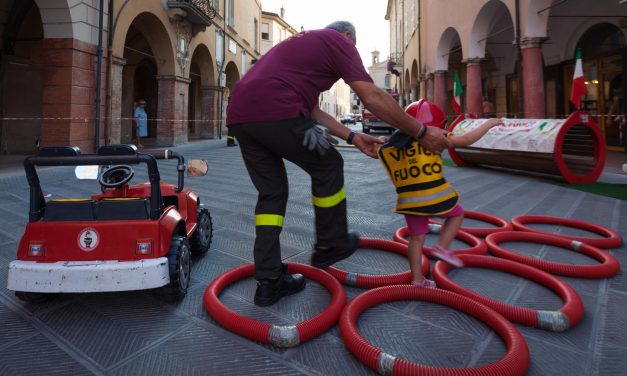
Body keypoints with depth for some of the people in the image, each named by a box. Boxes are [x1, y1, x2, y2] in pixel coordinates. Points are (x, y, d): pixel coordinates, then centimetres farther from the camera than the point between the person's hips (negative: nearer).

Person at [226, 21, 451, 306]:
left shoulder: (305, 44, 35)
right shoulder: (339, 41, 11)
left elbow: (313, 112, 30)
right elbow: (374, 98, 0)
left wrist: (352, 137, 28)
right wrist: (422, 133, 7)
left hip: (239, 115, 9)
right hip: (274, 112, -9)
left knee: (271, 193, 15)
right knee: (328, 167, 11)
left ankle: (269, 281, 17)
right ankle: (330, 245, 26)